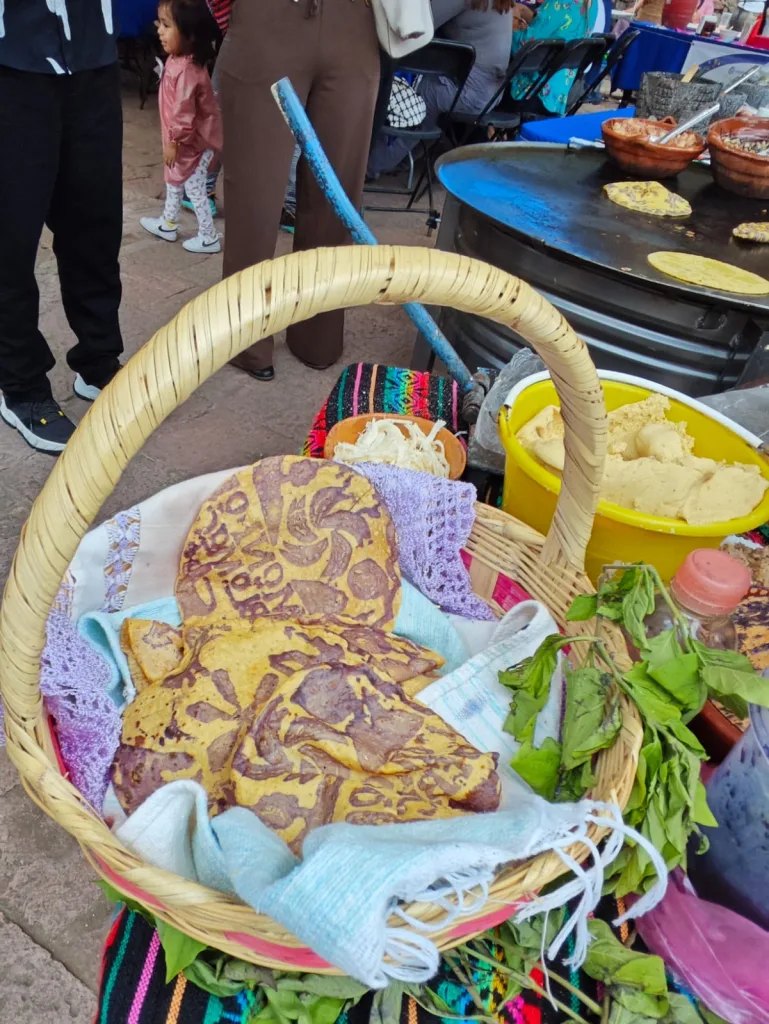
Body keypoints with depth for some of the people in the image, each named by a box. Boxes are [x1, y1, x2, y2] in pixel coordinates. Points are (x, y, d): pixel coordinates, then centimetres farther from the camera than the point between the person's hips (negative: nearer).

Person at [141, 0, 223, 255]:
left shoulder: (186, 69, -30)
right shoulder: (177, 59, 2)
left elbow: (183, 112, -28)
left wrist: (174, 141, -19)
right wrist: (172, 140, 20)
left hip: (192, 142, -10)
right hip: (184, 139, 10)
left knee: (194, 190, 2)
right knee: (173, 181, 23)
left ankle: (209, 238, 15)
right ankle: (168, 224, 40)